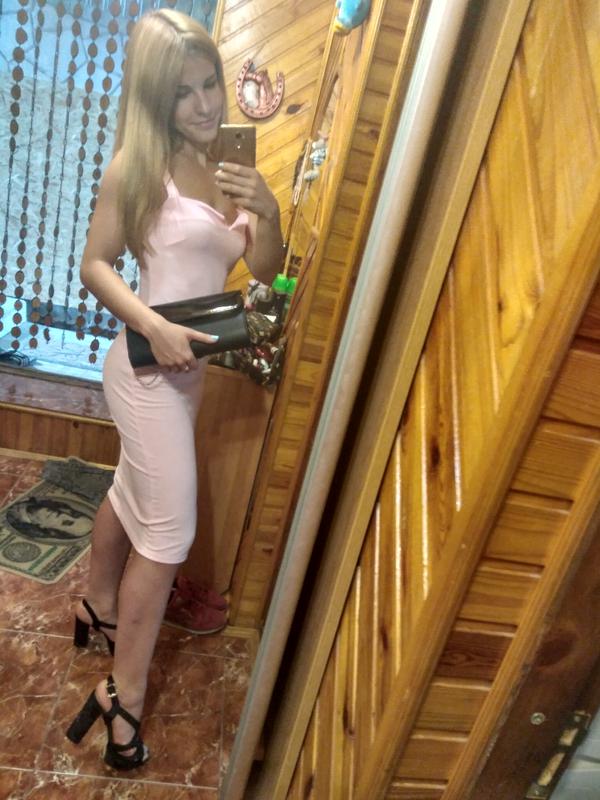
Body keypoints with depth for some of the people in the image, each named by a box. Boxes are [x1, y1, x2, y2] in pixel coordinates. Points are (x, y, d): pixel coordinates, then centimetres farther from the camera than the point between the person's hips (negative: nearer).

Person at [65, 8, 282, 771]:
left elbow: (266, 270, 4)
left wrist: (267, 210, -13)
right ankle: (124, 693, 17)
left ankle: (97, 607, 48)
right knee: (169, 530, -3)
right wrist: (154, 328, -22)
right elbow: (95, 265, -9)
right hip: (148, 364, -7)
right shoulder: (135, 166, -11)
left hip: (188, 366, 7)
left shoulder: (227, 167, 7)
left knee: (132, 492, 23)